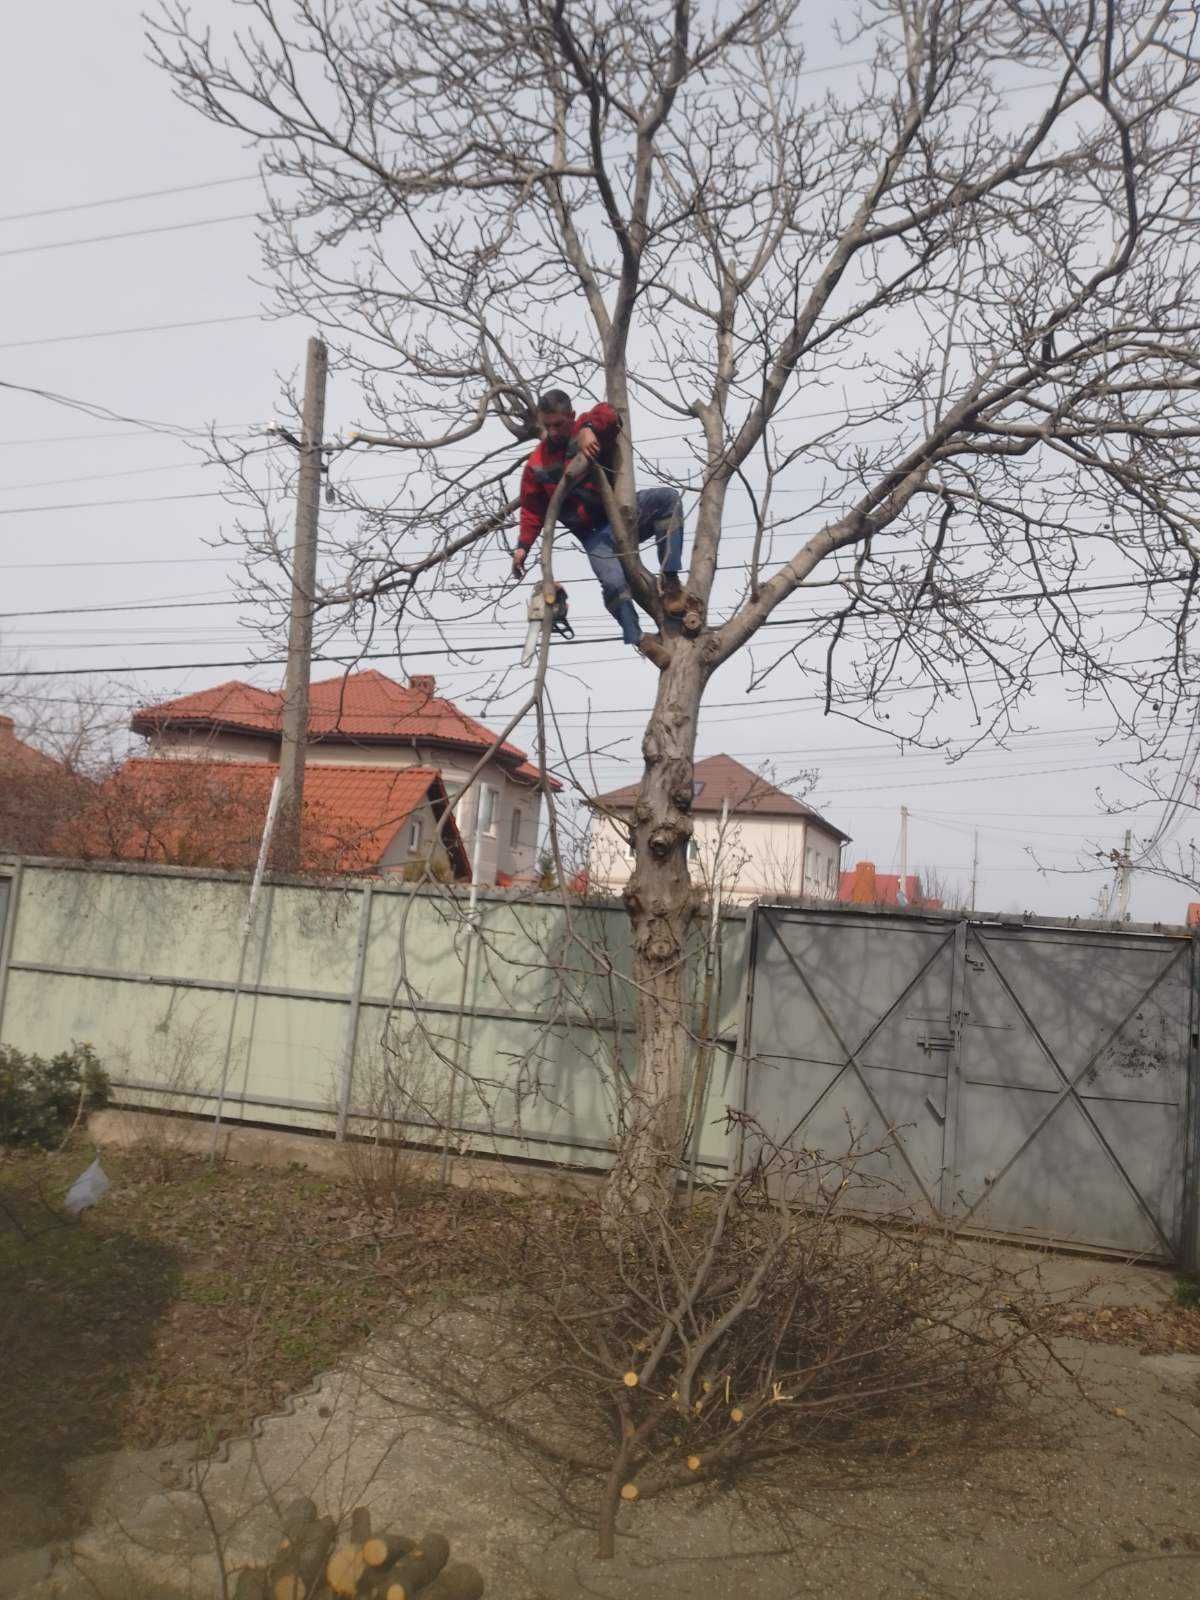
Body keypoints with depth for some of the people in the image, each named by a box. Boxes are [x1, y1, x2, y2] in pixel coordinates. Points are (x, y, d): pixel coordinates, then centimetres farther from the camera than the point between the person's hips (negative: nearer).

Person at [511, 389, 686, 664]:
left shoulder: (586, 431, -1)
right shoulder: (536, 466, 3)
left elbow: (606, 414, -22)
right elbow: (532, 510, 7)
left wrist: (589, 428, -40)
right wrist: (523, 546, -4)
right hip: (596, 534, -1)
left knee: (669, 498, -27)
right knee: (614, 584, -27)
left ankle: (670, 580, -26)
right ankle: (640, 641, -10)